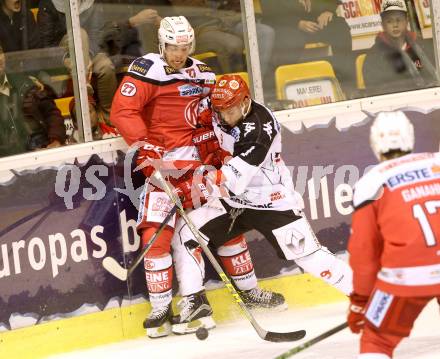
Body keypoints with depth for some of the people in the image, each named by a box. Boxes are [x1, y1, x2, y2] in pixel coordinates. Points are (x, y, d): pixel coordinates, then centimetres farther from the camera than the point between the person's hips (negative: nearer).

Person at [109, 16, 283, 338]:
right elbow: (122, 110, -19)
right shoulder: (147, 70, -10)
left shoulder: (203, 74, 12)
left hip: (196, 158, 6)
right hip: (162, 160, -6)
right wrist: (146, 148, -26)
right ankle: (161, 309, -6)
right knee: (156, 232, -14)